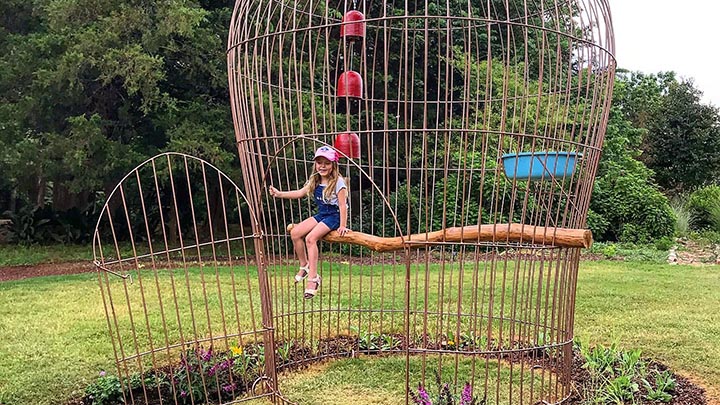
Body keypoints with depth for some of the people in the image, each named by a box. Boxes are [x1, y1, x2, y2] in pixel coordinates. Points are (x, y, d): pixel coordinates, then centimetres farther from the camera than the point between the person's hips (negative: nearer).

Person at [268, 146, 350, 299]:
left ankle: (313, 278, -21)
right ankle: (304, 266, 9)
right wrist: (280, 194, 2)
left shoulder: (338, 182, -14)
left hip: (334, 216, -8)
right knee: (295, 233, -8)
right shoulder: (314, 180, 8)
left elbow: (343, 205, -16)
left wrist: (342, 226, -19)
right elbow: (300, 193, 11)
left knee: (310, 238, -26)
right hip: (321, 214, 8)